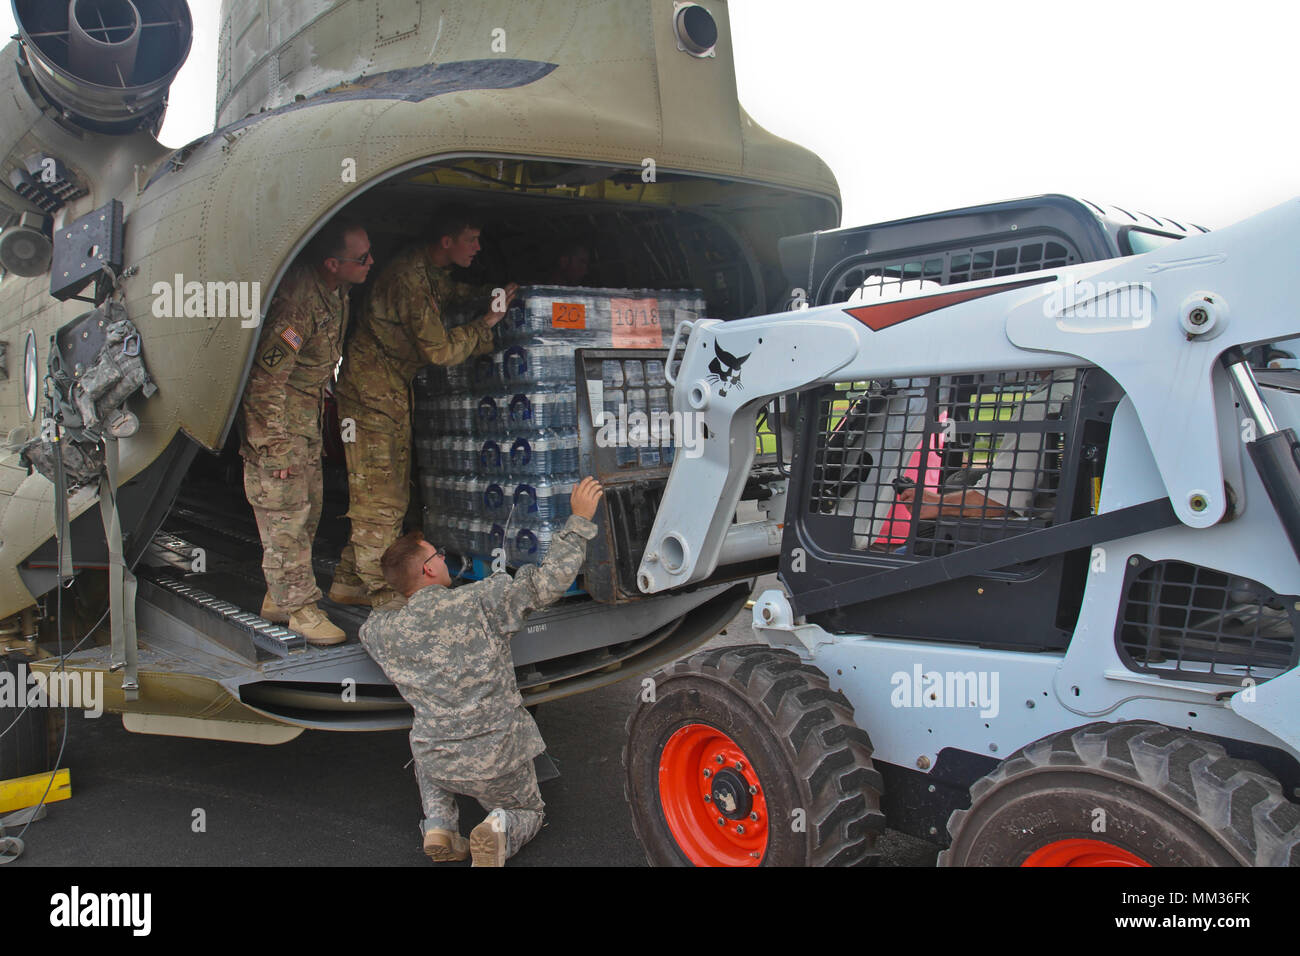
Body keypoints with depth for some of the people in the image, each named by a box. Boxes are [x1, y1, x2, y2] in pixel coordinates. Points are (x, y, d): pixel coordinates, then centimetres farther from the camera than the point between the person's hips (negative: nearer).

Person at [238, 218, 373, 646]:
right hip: (275, 418, -9)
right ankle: (299, 607, 9)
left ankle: (277, 597, 27)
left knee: (308, 509, 14)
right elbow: (267, 378, -26)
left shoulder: (336, 290, 0)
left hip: (309, 414, 9)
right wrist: (274, 444, -22)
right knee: (285, 515, -2)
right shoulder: (298, 302, -29)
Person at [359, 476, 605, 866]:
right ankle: (499, 829, -7)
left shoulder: (384, 632, -5)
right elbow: (550, 579, -19)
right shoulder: (478, 601, -18)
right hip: (496, 757, -2)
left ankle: (439, 826, 18)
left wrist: (405, 595, 29)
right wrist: (580, 519, -10)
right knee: (528, 811, 27)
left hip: (438, 763, 3)